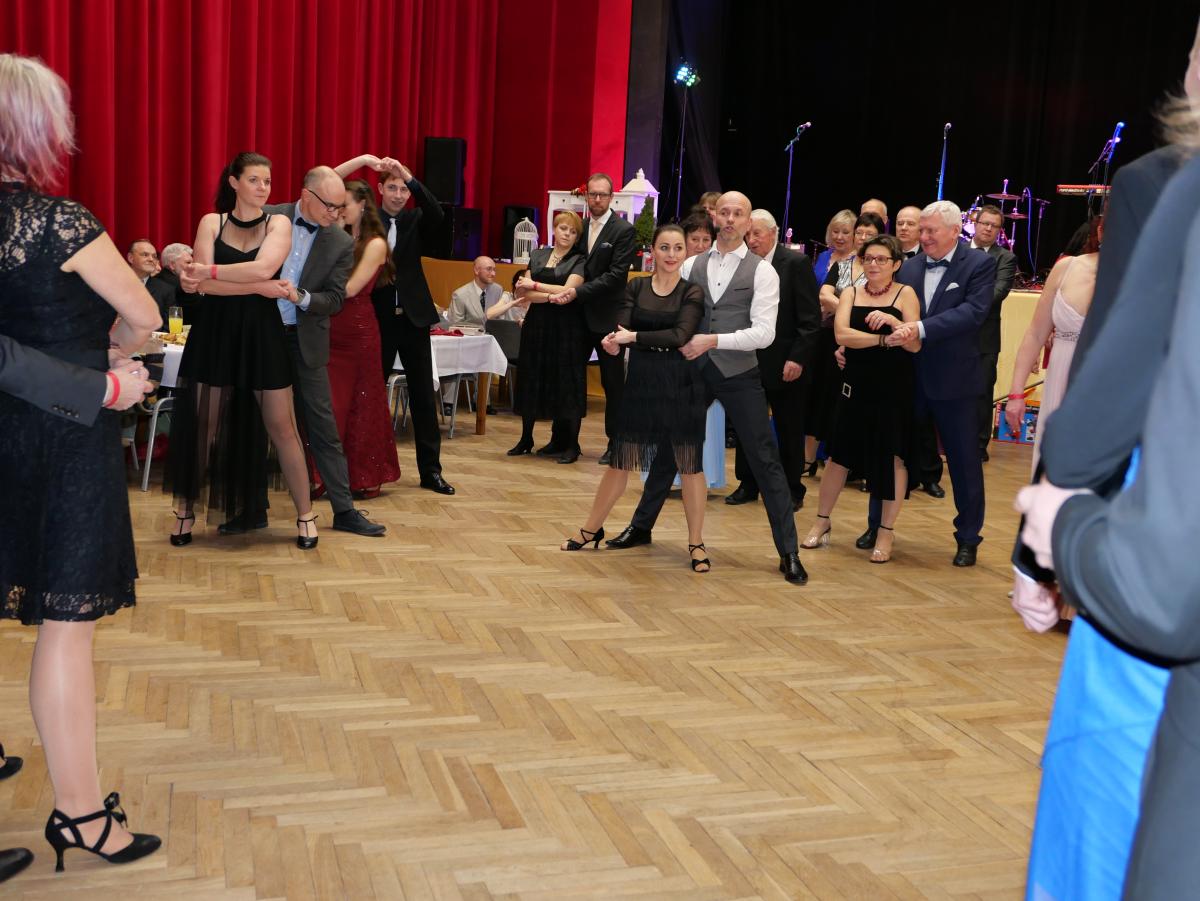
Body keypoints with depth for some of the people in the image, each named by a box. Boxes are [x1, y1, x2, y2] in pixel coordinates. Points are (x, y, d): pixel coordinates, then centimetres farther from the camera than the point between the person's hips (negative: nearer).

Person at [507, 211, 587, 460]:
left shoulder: (579, 261, 1)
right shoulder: (537, 256, 10)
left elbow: (568, 291, -13)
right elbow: (523, 293, 0)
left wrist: (534, 285, -7)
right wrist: (551, 297, -15)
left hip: (567, 327, -4)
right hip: (537, 324, 4)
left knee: (566, 383, -2)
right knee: (531, 380, 8)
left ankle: (571, 444, 5)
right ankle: (526, 439, 20)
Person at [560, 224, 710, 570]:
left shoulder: (692, 292, -2)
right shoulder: (635, 288, 5)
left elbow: (680, 335, -15)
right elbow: (621, 330, -6)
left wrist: (634, 337, -20)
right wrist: (614, 342, -29)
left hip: (681, 386, -2)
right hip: (639, 383, 2)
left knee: (689, 464, 3)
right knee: (621, 460, 9)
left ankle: (696, 543, 15)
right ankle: (591, 530, 25)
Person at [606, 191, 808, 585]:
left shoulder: (761, 271, -5)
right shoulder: (691, 265, 6)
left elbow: (764, 333, -13)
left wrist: (711, 340, -20)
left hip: (739, 374, -3)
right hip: (693, 370, 4)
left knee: (764, 460, -2)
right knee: (668, 446, 14)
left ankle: (788, 552, 6)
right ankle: (641, 525, 33)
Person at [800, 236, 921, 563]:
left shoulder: (905, 294, -1)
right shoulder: (850, 294, 5)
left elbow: (915, 345, -10)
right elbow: (842, 334, -11)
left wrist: (892, 321, -25)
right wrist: (884, 339, -17)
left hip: (894, 389, -2)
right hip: (856, 385, 2)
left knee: (894, 456, 2)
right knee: (840, 451, 8)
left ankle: (887, 531, 14)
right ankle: (822, 521, 25)